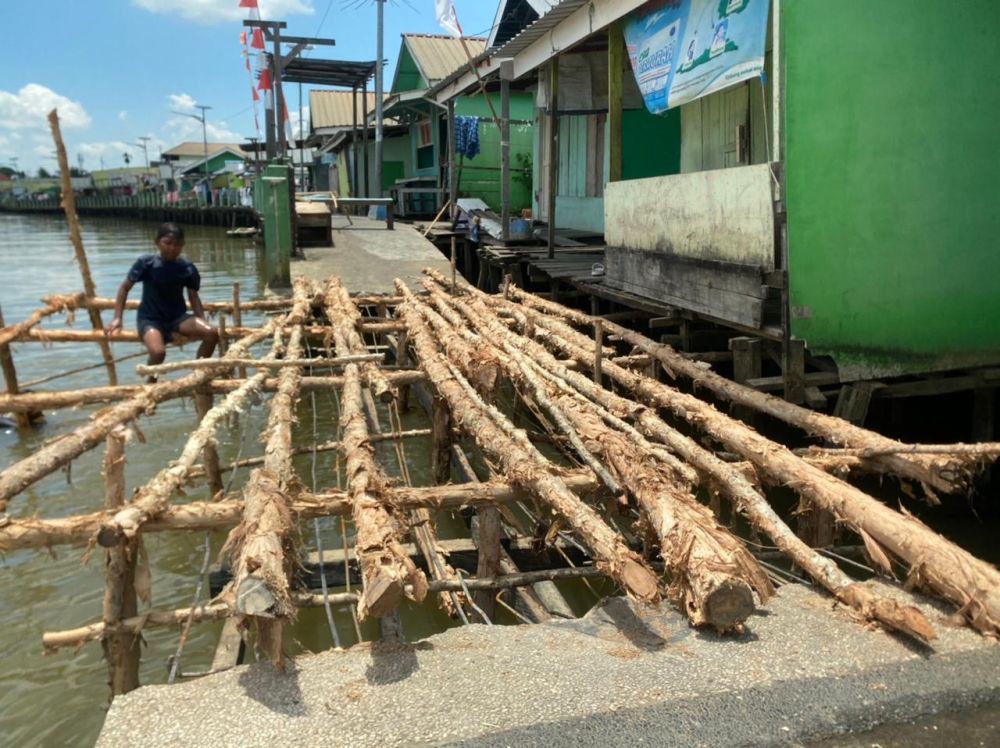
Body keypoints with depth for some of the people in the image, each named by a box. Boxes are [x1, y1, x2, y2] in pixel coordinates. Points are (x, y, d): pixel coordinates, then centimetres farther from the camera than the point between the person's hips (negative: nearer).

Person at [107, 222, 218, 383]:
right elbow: (125, 287, 0)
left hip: (178, 317, 3)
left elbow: (193, 297, 7)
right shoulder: (146, 262, -11)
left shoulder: (188, 268, -5)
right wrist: (117, 318, -7)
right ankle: (151, 383, 0)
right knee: (158, 351, -34)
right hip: (150, 318, -3)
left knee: (211, 333, -25)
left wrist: (202, 321, -7)